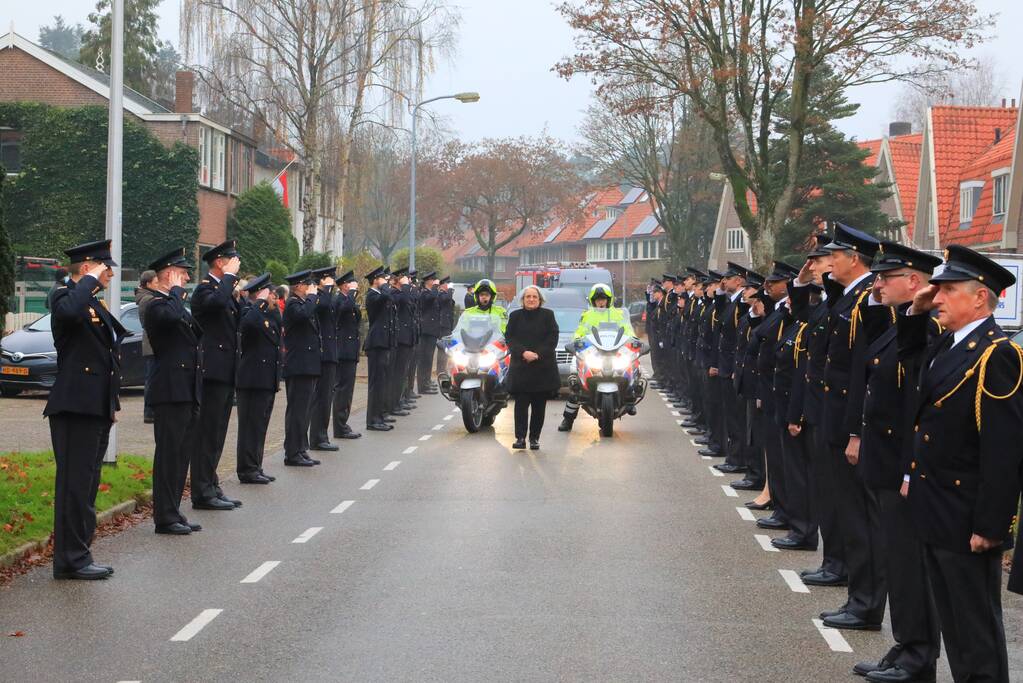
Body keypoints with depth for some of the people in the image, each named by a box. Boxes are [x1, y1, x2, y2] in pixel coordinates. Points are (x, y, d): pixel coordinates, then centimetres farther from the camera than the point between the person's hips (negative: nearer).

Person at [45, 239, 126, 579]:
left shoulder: (96, 304, 21)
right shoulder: (65, 296, -8)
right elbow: (69, 313, -35)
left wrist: (112, 404, 21)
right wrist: (90, 281, -20)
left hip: (98, 409, 10)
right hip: (74, 408, -9)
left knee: (87, 485, 12)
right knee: (75, 484, -7)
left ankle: (79, 556, 17)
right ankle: (70, 560, -3)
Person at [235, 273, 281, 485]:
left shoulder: (270, 315, 18)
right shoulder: (250, 313, -14)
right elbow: (249, 322, -34)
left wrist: (274, 306, 14)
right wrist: (261, 302, -23)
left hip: (268, 380, 9)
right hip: (252, 380, -9)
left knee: (259, 426, 13)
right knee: (251, 425, -5)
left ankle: (255, 468, 19)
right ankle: (247, 470, 0)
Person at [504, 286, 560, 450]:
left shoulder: (548, 315, 6)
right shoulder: (515, 316, 9)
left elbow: (553, 338, -1)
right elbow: (509, 338, 3)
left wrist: (538, 354, -13)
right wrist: (523, 352, -13)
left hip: (543, 367, 0)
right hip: (520, 367, 0)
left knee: (539, 405, 1)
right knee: (521, 404, -6)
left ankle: (534, 438, 7)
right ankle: (520, 437, -3)